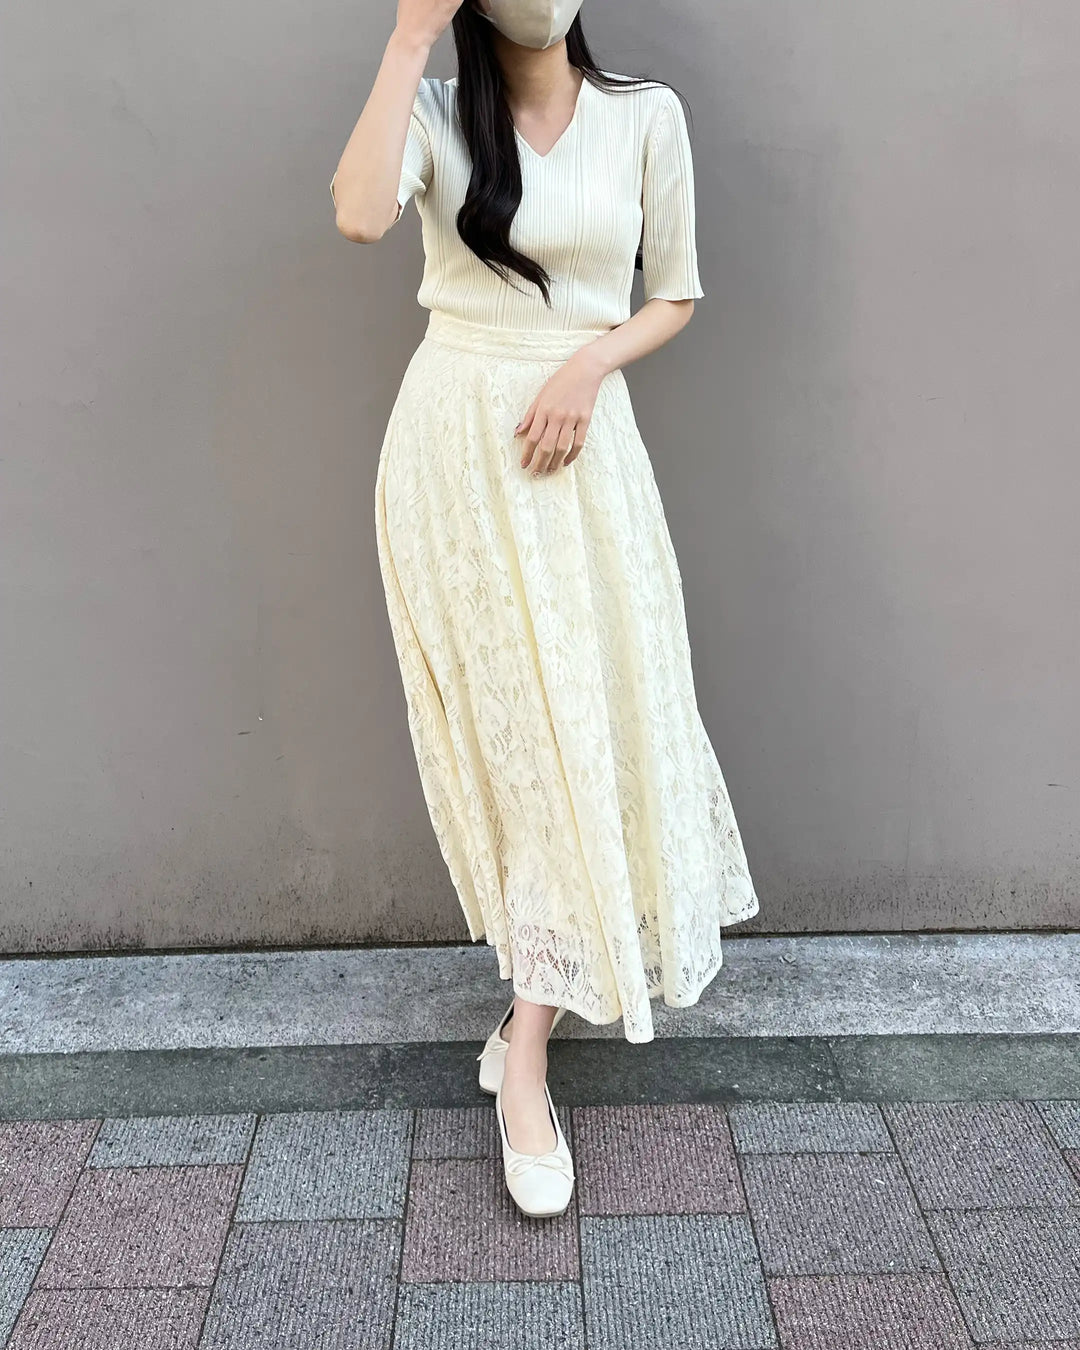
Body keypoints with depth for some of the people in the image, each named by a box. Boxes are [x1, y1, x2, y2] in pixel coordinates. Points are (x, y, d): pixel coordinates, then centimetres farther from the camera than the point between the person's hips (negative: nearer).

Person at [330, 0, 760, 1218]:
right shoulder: (437, 112, 5)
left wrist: (589, 362, -9)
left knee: (589, 721, -2)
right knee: (522, 731, -2)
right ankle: (534, 1034, 17)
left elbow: (675, 296, 10)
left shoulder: (645, 115, 8)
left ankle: (525, 1050, 12)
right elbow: (361, 214, -17)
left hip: (584, 446, 2)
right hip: (455, 446, -1)